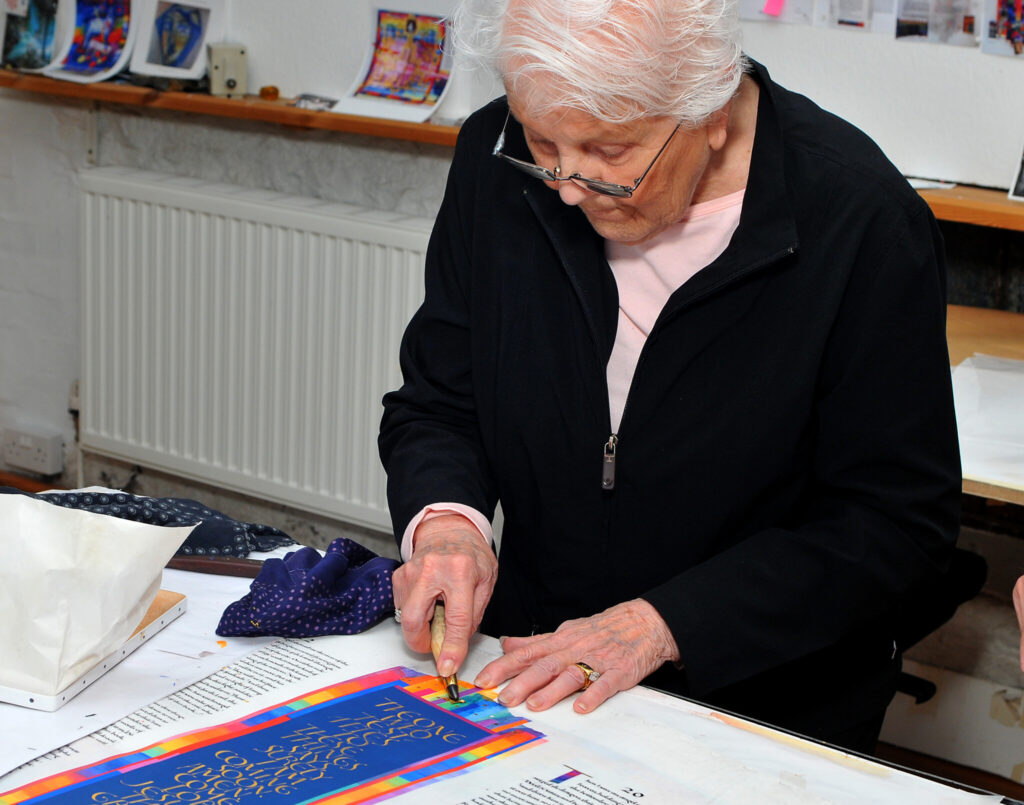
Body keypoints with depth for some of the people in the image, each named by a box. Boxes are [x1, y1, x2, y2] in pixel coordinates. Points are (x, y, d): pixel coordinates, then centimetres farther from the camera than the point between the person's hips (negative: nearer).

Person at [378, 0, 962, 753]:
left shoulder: (863, 223, -17)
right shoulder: (498, 162, -4)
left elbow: (898, 521, -13)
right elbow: (436, 403, 6)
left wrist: (666, 623, -21)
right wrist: (443, 517, -16)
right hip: (527, 678, 3)